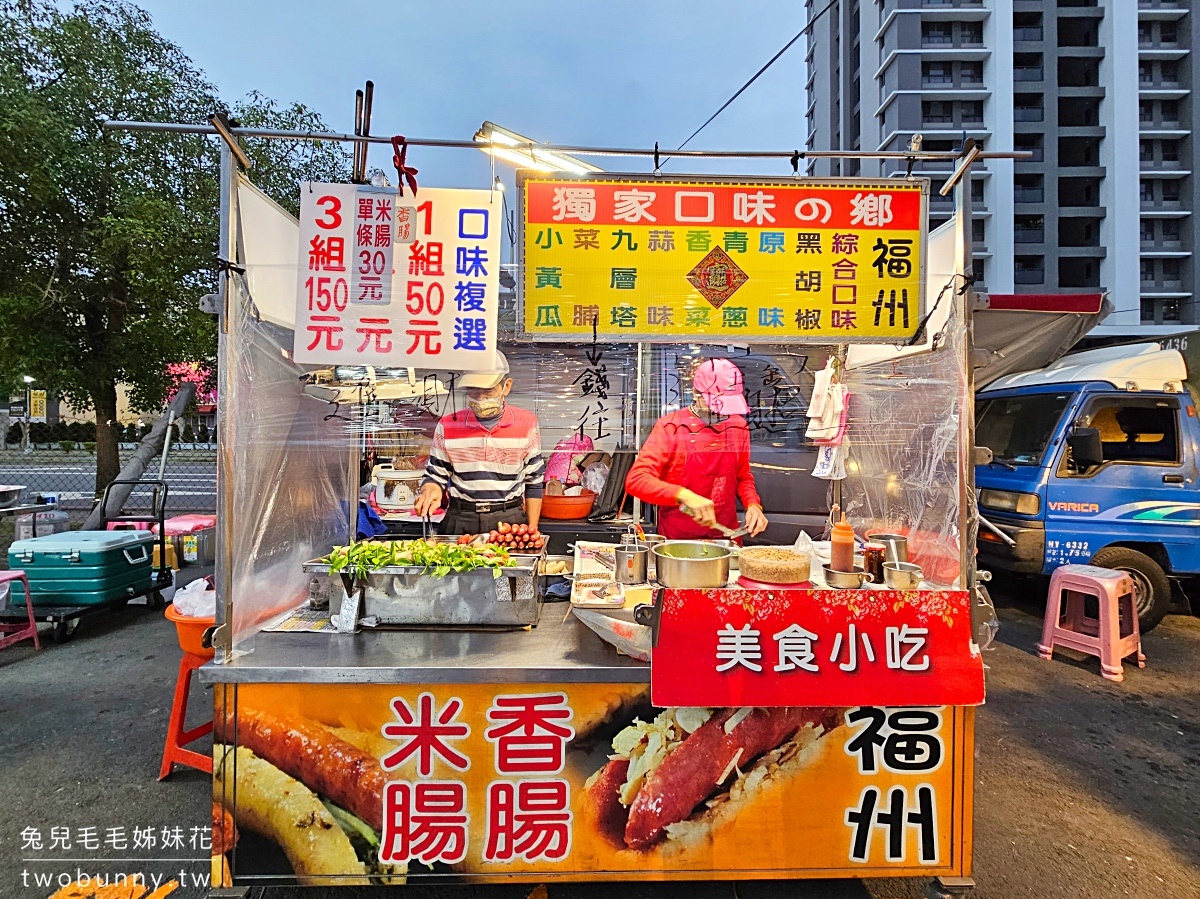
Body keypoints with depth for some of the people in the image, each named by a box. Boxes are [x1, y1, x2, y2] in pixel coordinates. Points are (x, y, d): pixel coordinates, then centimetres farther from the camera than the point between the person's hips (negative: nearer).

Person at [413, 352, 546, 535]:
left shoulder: (527, 424, -2)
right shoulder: (447, 426, 0)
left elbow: (533, 483, 4)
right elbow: (435, 475, 8)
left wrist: (532, 532, 1)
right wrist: (431, 489, -16)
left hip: (510, 520, 0)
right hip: (459, 521, 1)